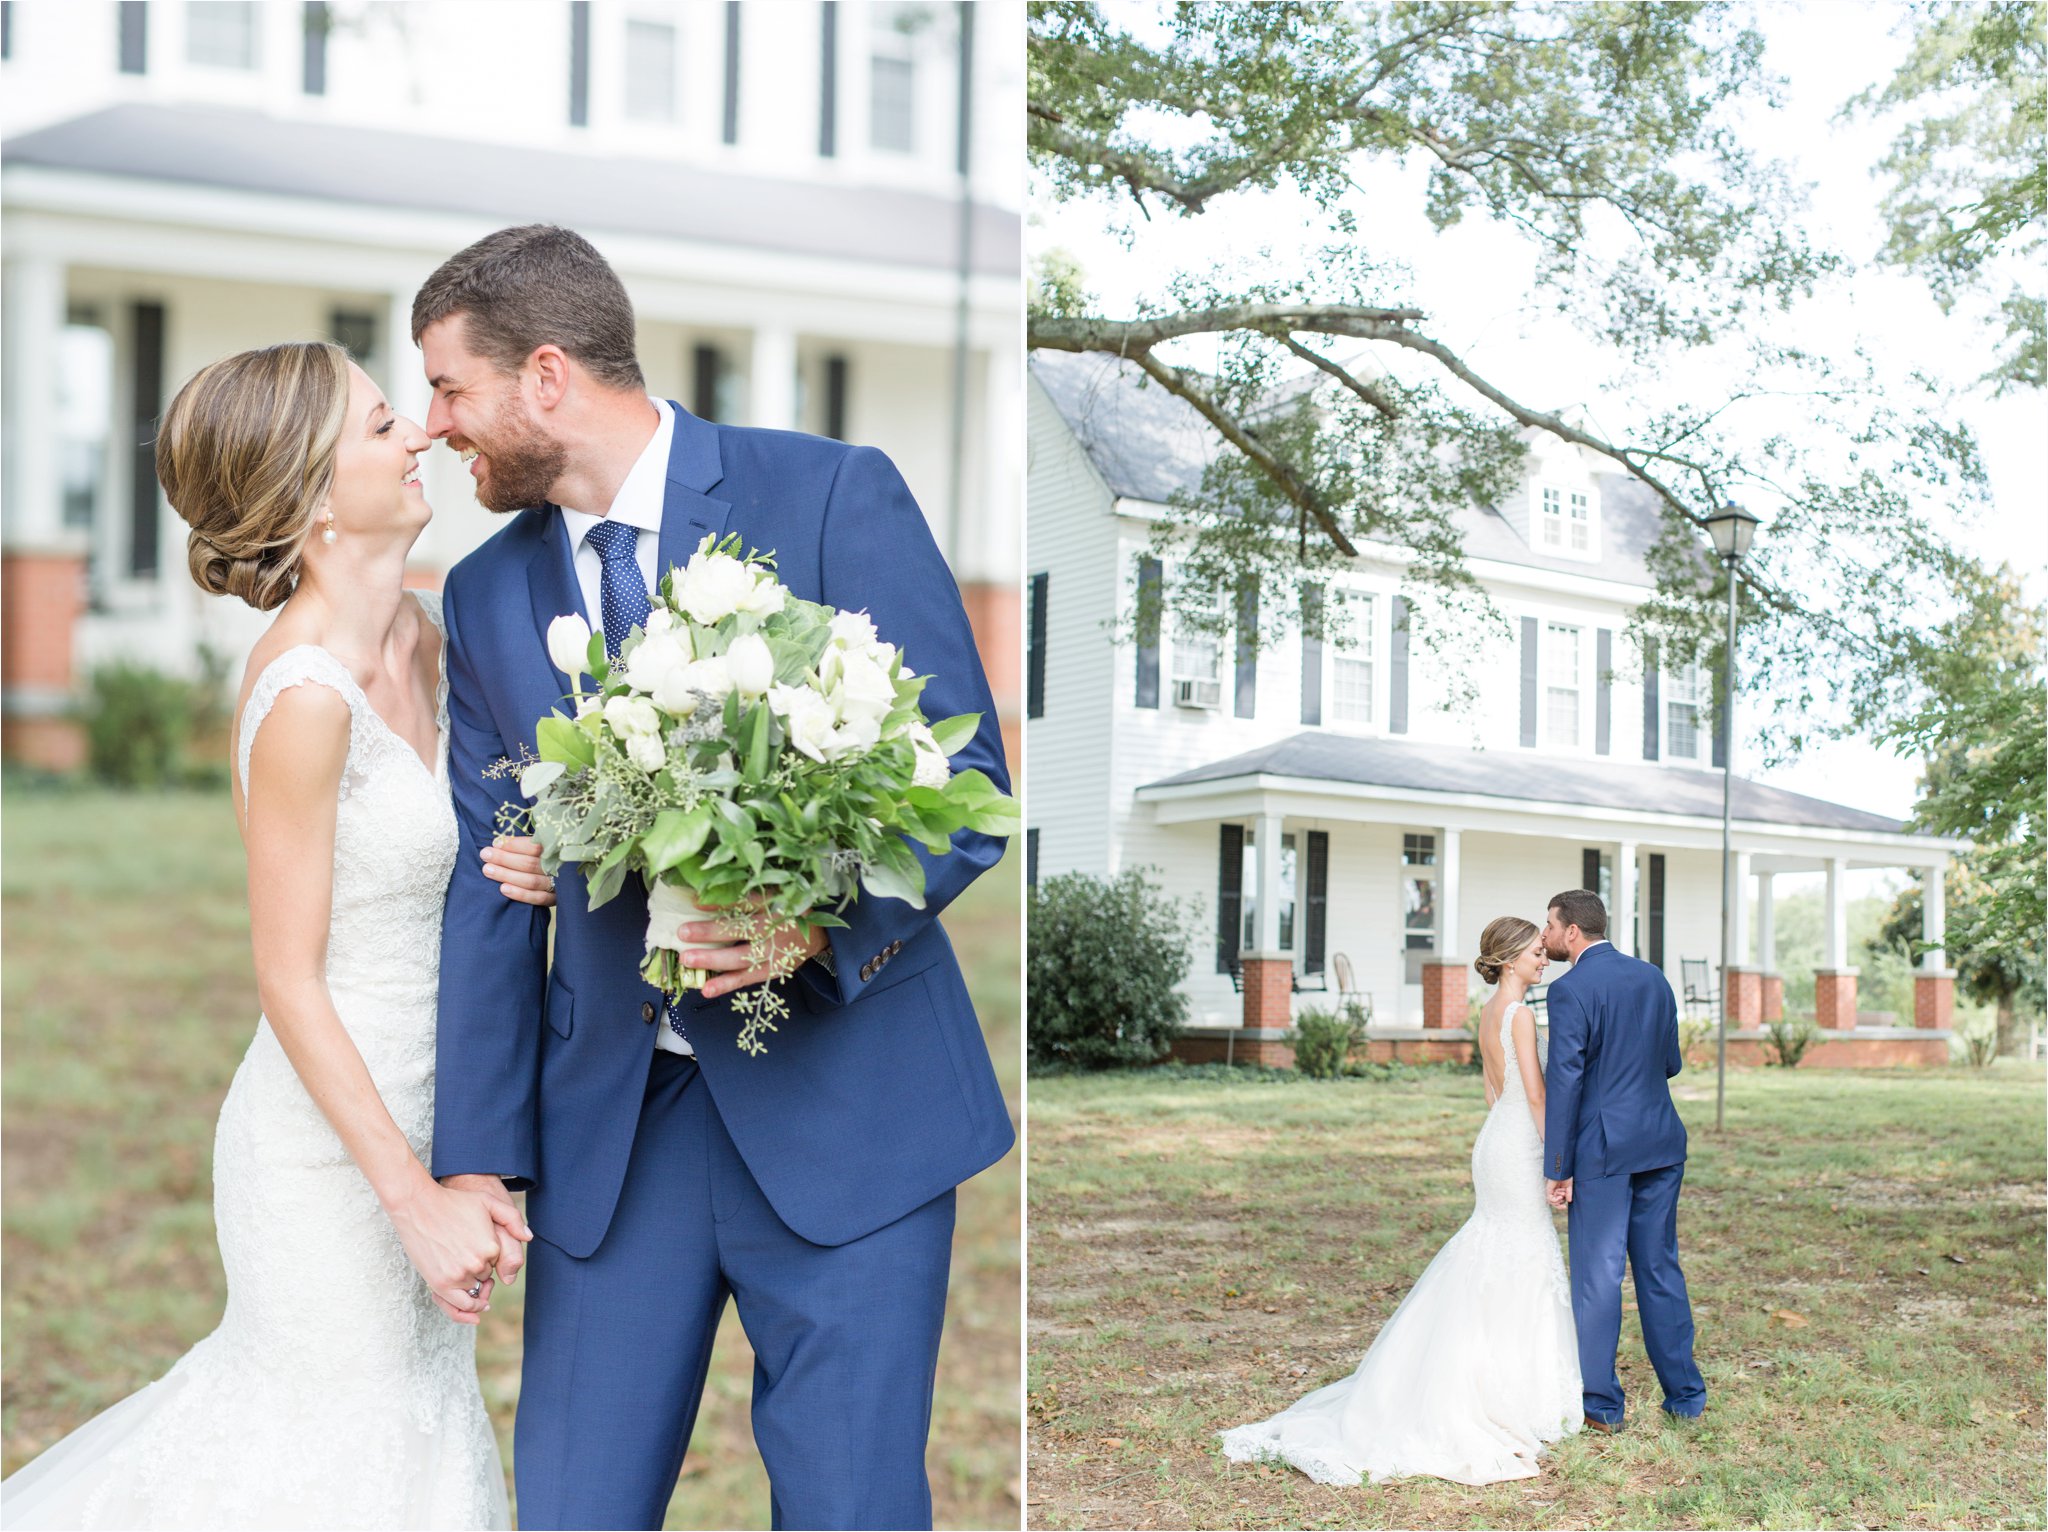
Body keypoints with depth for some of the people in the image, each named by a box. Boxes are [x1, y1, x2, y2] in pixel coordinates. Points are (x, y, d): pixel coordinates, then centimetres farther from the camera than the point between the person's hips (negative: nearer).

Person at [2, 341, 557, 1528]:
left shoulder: (419, 631, 1)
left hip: (407, 1112, 8)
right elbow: (290, 983, -20)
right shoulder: (304, 694, -23)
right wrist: (417, 1200, -19)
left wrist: (525, 873, -7)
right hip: (331, 1134, -8)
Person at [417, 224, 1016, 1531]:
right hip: (610, 1126, 4)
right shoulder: (486, 597, 9)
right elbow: (490, 891, 10)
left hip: (844, 1098, -4)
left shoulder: (836, 497, -6)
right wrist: (478, 1157, 5)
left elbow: (966, 783, -7)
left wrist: (822, 926, -24)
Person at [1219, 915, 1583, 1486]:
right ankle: (1514, 1392, 5)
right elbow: (1536, 1093, -18)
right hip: (1521, 1145, -9)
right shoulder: (1520, 1014, -17)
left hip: (1495, 1139, 9)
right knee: (1522, 1266, -1)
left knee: (1485, 1263, 16)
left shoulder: (1488, 1012, 11)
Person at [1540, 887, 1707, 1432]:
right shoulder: (1652, 977, 8)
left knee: (1597, 1274, 2)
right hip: (1661, 1142, 7)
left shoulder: (1571, 990, -13)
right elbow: (1672, 1062, 14)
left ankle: (1601, 1405, 8)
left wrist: (1556, 1169, -12)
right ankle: (1684, 1394, 19)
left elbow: (1564, 1083, -15)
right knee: (1661, 1268, 15)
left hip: (1601, 1148, -6)